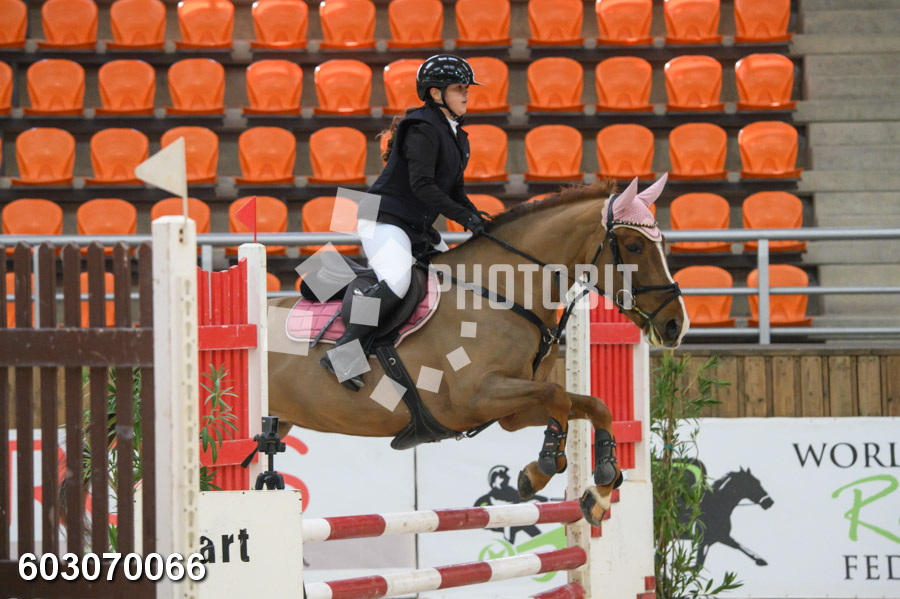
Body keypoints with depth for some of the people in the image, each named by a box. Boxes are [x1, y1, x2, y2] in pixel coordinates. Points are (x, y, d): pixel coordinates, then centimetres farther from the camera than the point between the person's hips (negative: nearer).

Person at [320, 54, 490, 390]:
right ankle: (343, 352, -28)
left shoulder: (455, 134, 16)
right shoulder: (423, 130, -15)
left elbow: (453, 189, 22)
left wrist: (476, 215, 4)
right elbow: (421, 185, -24)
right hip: (383, 220, -11)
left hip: (417, 228, 11)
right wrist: (463, 216, -25)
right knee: (397, 281, -31)